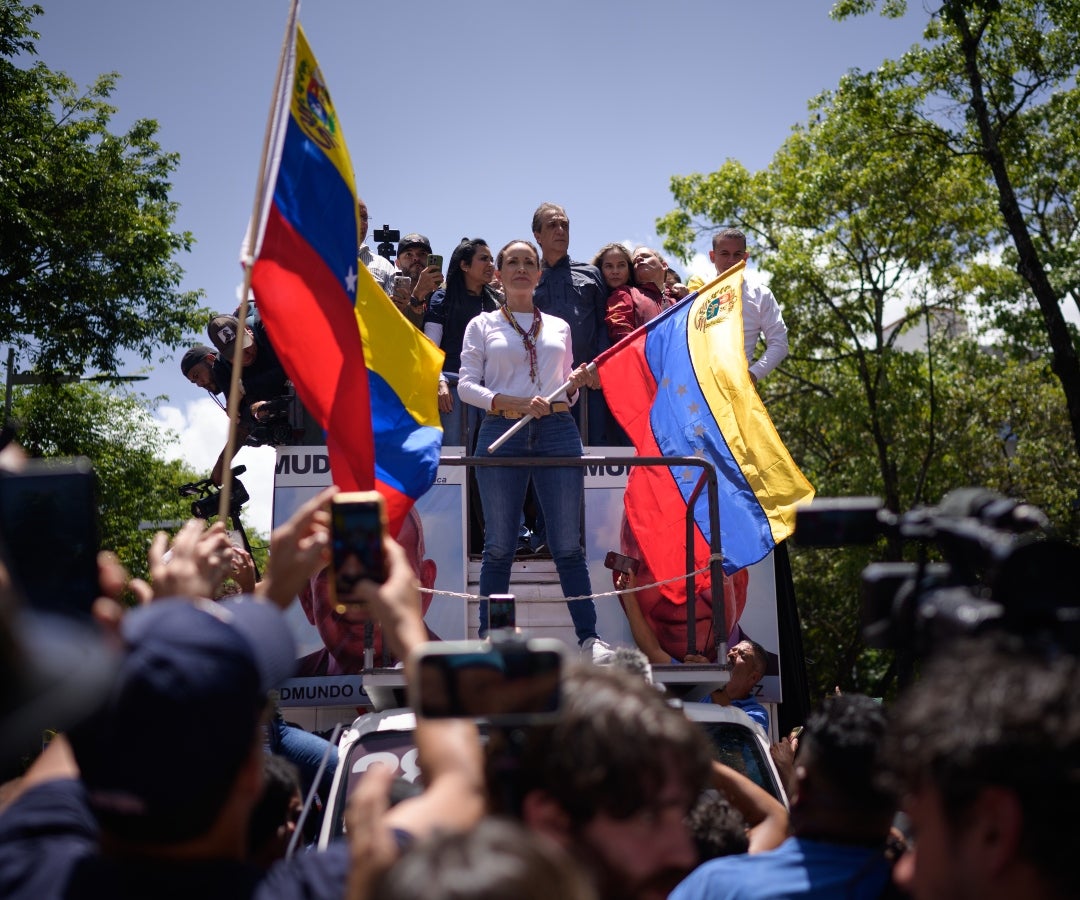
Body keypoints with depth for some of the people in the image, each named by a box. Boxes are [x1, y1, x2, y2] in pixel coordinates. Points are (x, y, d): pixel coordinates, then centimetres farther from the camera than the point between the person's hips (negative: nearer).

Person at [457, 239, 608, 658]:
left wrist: (575, 383, -2)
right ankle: (488, 638, 10)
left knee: (568, 545, 0)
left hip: (557, 433, 2)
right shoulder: (482, 325, 10)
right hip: (502, 434, -2)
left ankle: (589, 636, 5)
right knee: (499, 545, 0)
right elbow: (466, 385, 0)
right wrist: (517, 403, -14)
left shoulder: (559, 327, 18)